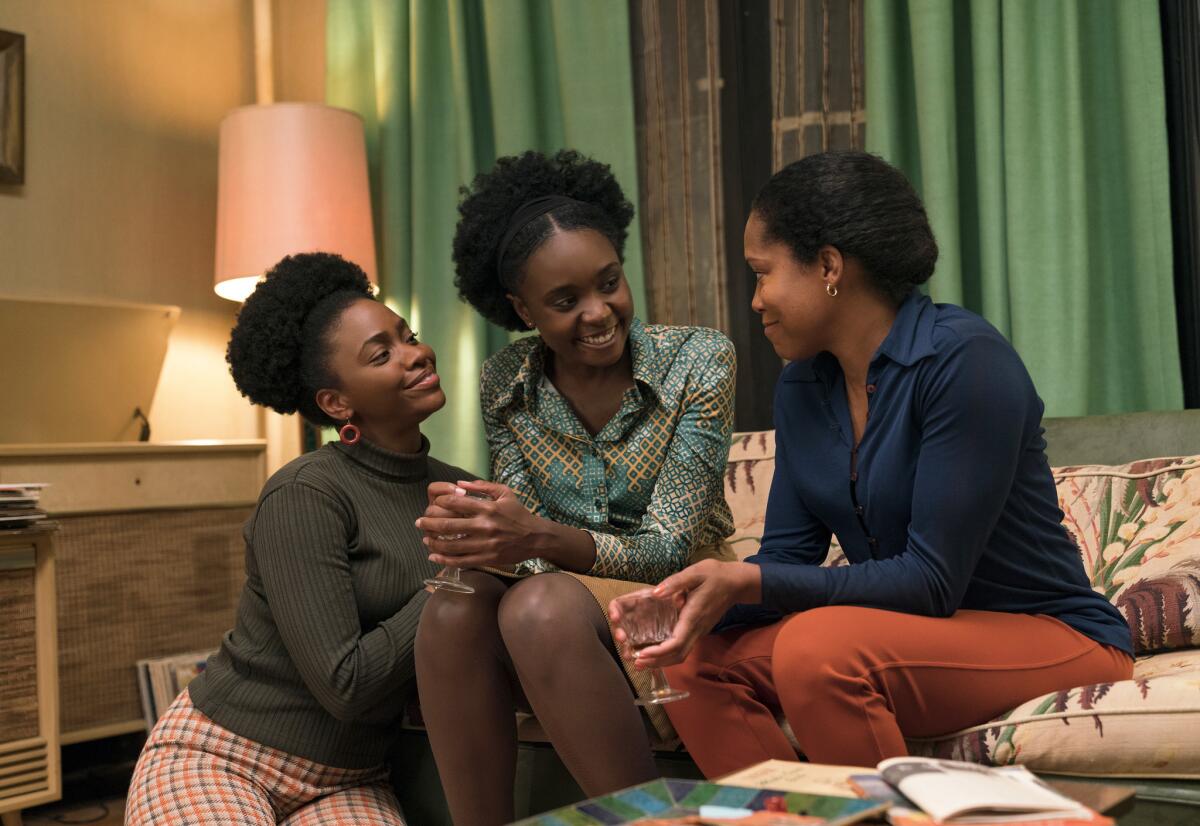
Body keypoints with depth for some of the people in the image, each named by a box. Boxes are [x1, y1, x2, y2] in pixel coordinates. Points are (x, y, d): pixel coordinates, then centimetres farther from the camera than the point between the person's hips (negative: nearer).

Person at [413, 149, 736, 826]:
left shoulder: (700, 360, -9)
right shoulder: (507, 383, 2)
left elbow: (671, 547, -14)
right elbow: (529, 534, 0)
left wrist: (541, 539, -32)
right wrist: (479, 535, -26)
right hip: (564, 589, 3)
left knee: (540, 606, -33)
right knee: (452, 615, -29)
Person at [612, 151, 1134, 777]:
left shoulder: (963, 359, -19)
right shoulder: (802, 386, 5)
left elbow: (931, 581, -22)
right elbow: (787, 556, 3)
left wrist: (747, 582, -27)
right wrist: (684, 603, -16)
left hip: (1051, 636, -7)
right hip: (917, 633, 7)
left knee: (818, 645, -31)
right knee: (699, 657, -9)